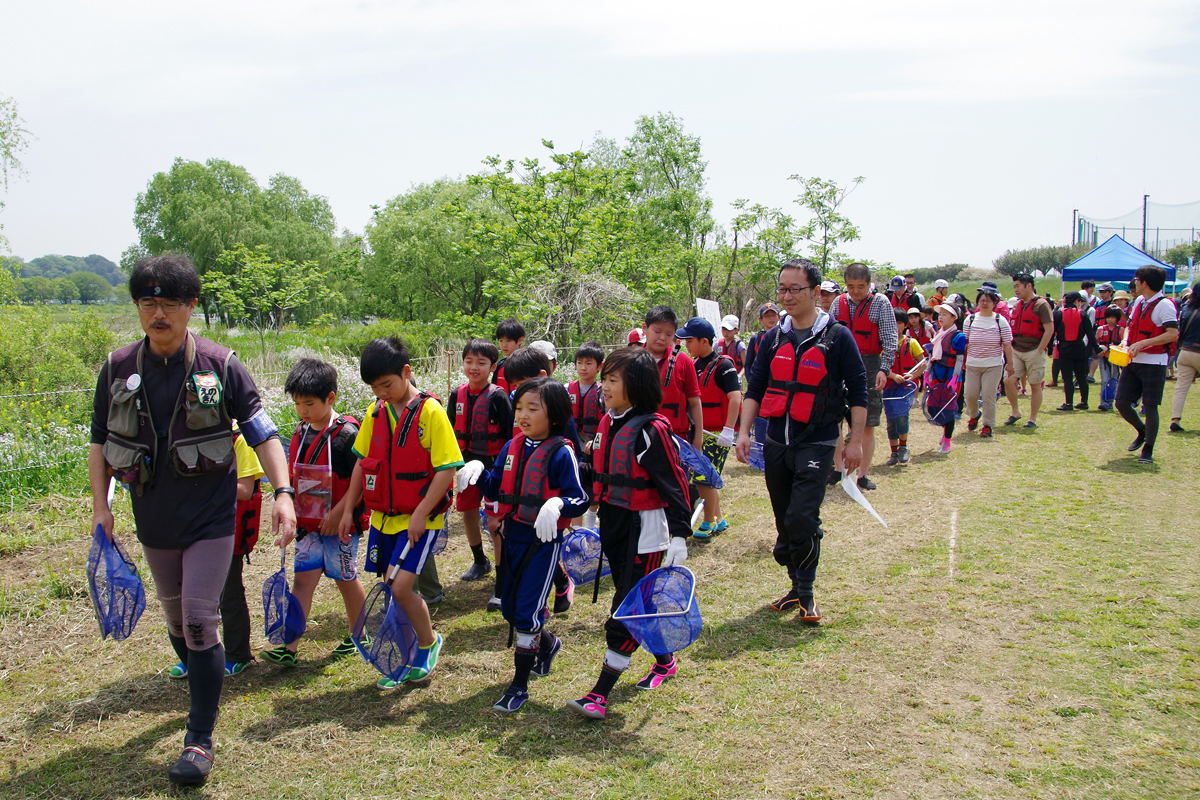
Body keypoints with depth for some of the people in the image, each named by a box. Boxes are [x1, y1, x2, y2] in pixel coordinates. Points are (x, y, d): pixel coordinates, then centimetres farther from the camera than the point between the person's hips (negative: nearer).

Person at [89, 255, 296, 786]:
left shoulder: (220, 366, -8)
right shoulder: (118, 369, 1)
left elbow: (262, 433, -6)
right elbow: (100, 442, 10)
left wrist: (282, 492, -17)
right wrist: (100, 506, 3)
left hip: (212, 518, -4)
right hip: (154, 522, 4)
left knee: (200, 623, -9)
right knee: (176, 620, 18)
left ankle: (200, 740, 1)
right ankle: (205, 692, 43)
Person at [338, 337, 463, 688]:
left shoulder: (431, 411, -14)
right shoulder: (376, 412, 5)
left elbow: (447, 469, -16)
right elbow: (362, 463, 14)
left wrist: (421, 514, -18)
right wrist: (349, 510, 11)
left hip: (419, 519, -6)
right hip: (382, 516, 6)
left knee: (401, 587, -14)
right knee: (393, 589, 11)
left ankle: (429, 642, 13)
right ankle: (404, 658, 29)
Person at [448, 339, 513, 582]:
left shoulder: (498, 396, -12)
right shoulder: (457, 395, 3)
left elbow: (510, 434, -10)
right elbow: (450, 432, 12)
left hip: (493, 464, -5)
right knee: (467, 512, 14)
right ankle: (480, 561, 34)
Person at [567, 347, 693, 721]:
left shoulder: (650, 429, -18)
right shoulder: (607, 423, 7)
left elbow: (674, 483, -17)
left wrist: (679, 534, -20)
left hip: (645, 528, -8)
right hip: (612, 524, 8)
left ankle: (600, 695, -3)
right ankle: (665, 662, 38)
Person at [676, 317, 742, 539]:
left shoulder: (723, 365, -14)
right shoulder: (694, 364, 8)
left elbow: (735, 398, -20)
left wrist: (728, 430, -26)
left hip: (717, 433, -8)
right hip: (699, 431, 8)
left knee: (705, 478, -5)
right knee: (703, 478, 13)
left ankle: (709, 523, 11)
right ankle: (719, 520, 28)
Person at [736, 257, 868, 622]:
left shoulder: (837, 336, -3)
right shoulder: (775, 338, 9)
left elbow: (858, 391, -1)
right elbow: (755, 388, 11)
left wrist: (856, 441, -4)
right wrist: (744, 431, 1)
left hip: (817, 443, -5)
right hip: (776, 442, 5)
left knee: (802, 518, -14)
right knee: (785, 520, 10)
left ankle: (806, 592, 1)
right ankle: (797, 586, 25)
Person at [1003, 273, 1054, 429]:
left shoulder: (1041, 304, -8)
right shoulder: (1018, 305, 13)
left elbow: (1049, 329, -13)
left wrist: (1039, 350, -15)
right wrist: (1010, 346, 10)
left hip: (1034, 352, -6)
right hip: (1016, 351, 6)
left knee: (1035, 385, 3)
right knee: (1009, 381, -4)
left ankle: (1033, 419, 11)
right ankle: (1015, 411, 14)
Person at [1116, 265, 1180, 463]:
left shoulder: (1164, 305, -13)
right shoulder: (1139, 301, 11)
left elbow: (1173, 334, -21)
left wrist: (1143, 343, -24)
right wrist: (1126, 341, 1)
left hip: (1154, 363, -8)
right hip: (1133, 361, 8)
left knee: (1150, 407, -4)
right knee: (1121, 403, 7)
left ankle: (1148, 450, 6)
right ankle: (1142, 432, 33)